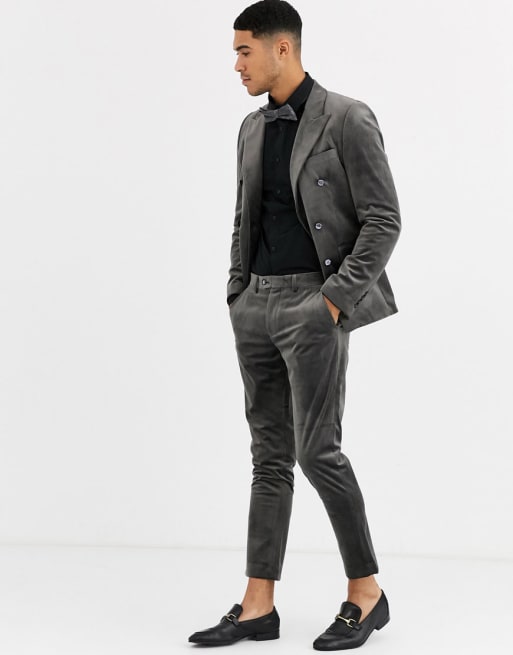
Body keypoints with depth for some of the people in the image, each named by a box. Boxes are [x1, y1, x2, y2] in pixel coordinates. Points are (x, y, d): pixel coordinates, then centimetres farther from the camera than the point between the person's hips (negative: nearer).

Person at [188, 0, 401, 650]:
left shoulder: (347, 120, -8)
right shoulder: (253, 128, 13)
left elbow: (383, 220, -11)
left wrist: (334, 301, -15)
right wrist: (237, 297, 11)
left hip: (313, 303, -7)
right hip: (256, 304, 7)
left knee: (316, 450, -9)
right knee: (270, 454, 7)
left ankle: (366, 591, 8)